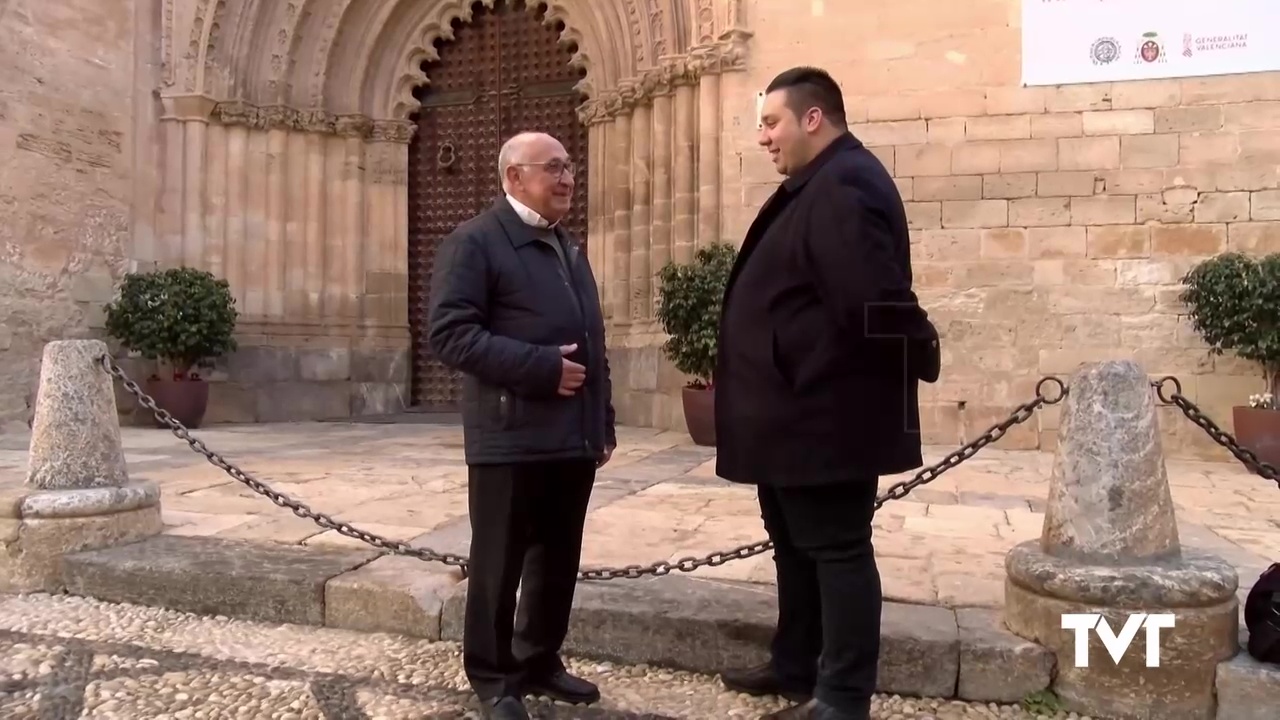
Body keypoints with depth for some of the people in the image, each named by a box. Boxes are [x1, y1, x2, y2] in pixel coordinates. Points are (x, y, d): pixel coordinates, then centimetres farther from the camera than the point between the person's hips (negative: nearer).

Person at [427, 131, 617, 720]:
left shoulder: (571, 249, 20)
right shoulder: (474, 241, -5)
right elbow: (449, 333, -16)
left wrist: (604, 421, 18)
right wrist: (540, 366, -20)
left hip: (574, 439, 7)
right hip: (511, 439, -7)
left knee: (558, 562, 15)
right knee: (499, 565, 6)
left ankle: (540, 662, 32)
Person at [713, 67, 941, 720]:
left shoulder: (843, 186, -19)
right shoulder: (818, 185, 15)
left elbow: (877, 299, -27)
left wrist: (919, 359, -14)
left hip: (824, 415, -11)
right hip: (799, 411, 11)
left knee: (837, 550, 1)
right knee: (797, 546, 20)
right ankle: (795, 667, 36)